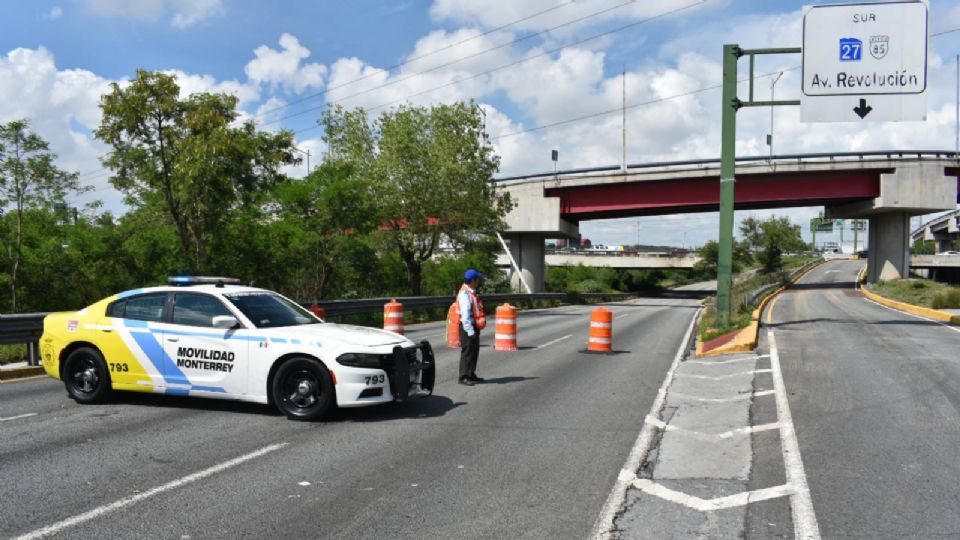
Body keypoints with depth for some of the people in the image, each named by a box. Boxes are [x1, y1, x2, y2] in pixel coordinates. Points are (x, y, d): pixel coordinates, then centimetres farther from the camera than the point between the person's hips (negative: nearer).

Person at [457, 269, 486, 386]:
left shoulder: (471, 293, 15)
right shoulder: (464, 294, -18)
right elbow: (465, 314, -23)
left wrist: (475, 329, 18)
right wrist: (470, 331, -25)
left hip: (474, 327, 10)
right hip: (468, 327, -10)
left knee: (474, 351, 16)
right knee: (467, 352, -7)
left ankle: (471, 375, 26)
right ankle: (464, 377, -2)